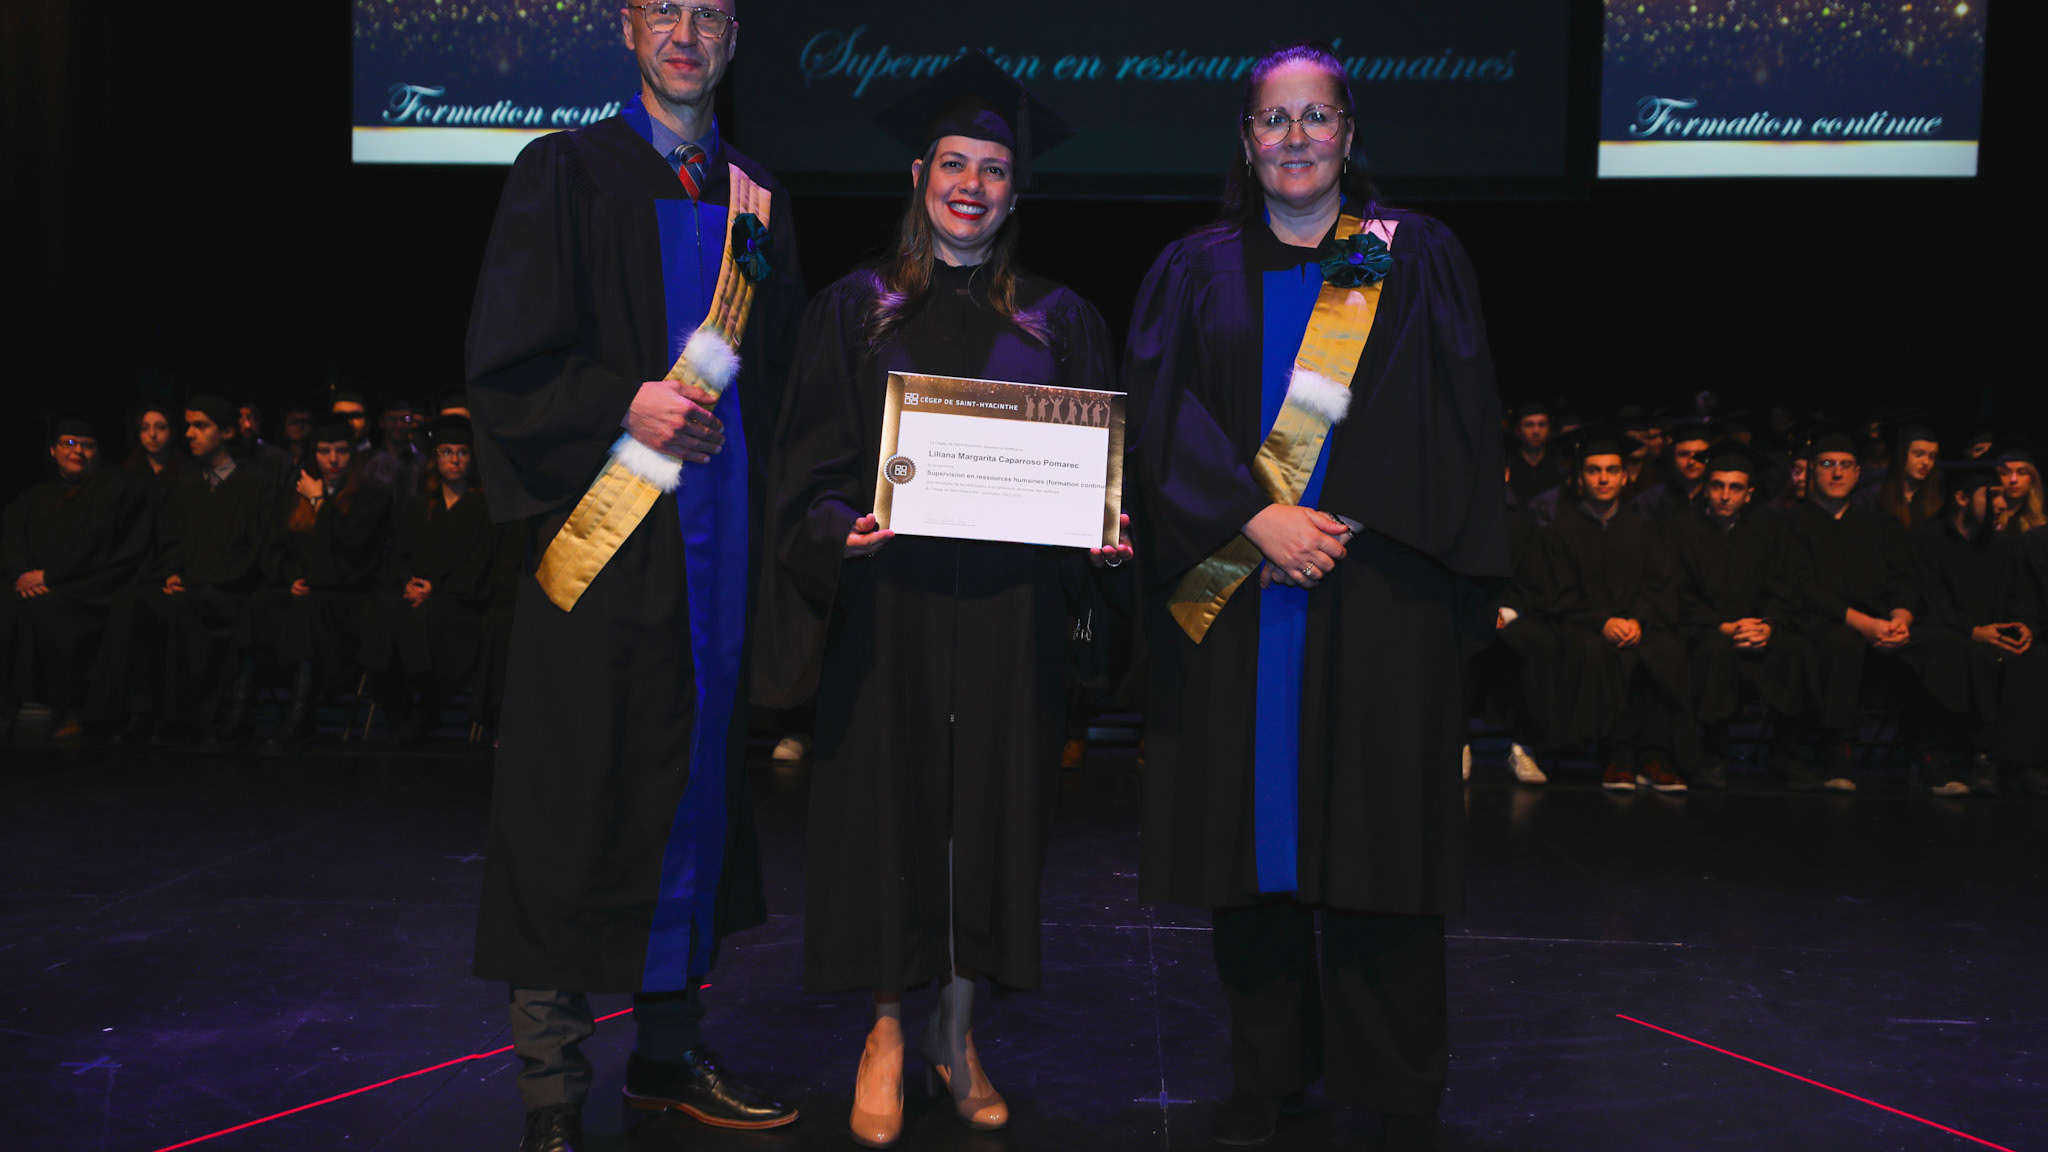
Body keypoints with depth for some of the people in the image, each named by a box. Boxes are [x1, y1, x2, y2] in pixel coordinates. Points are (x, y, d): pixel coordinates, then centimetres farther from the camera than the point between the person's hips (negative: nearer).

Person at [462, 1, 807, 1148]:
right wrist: (627, 402, -17)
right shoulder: (565, 174, 2)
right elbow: (505, 363, -5)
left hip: (717, 543, 5)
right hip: (604, 538, -4)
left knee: (694, 793, 10)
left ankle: (671, 1050, 24)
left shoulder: (758, 198, 16)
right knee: (576, 807, -2)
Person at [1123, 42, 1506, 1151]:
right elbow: (1164, 421, 0)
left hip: (1375, 591, -1)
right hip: (1234, 594, 1)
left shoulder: (1416, 258, 9)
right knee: (1252, 826, 4)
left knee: (1378, 837, 1)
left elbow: (1448, 419, 0)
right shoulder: (1195, 270, 11)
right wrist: (1258, 520, -13)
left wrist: (1344, 520, -12)